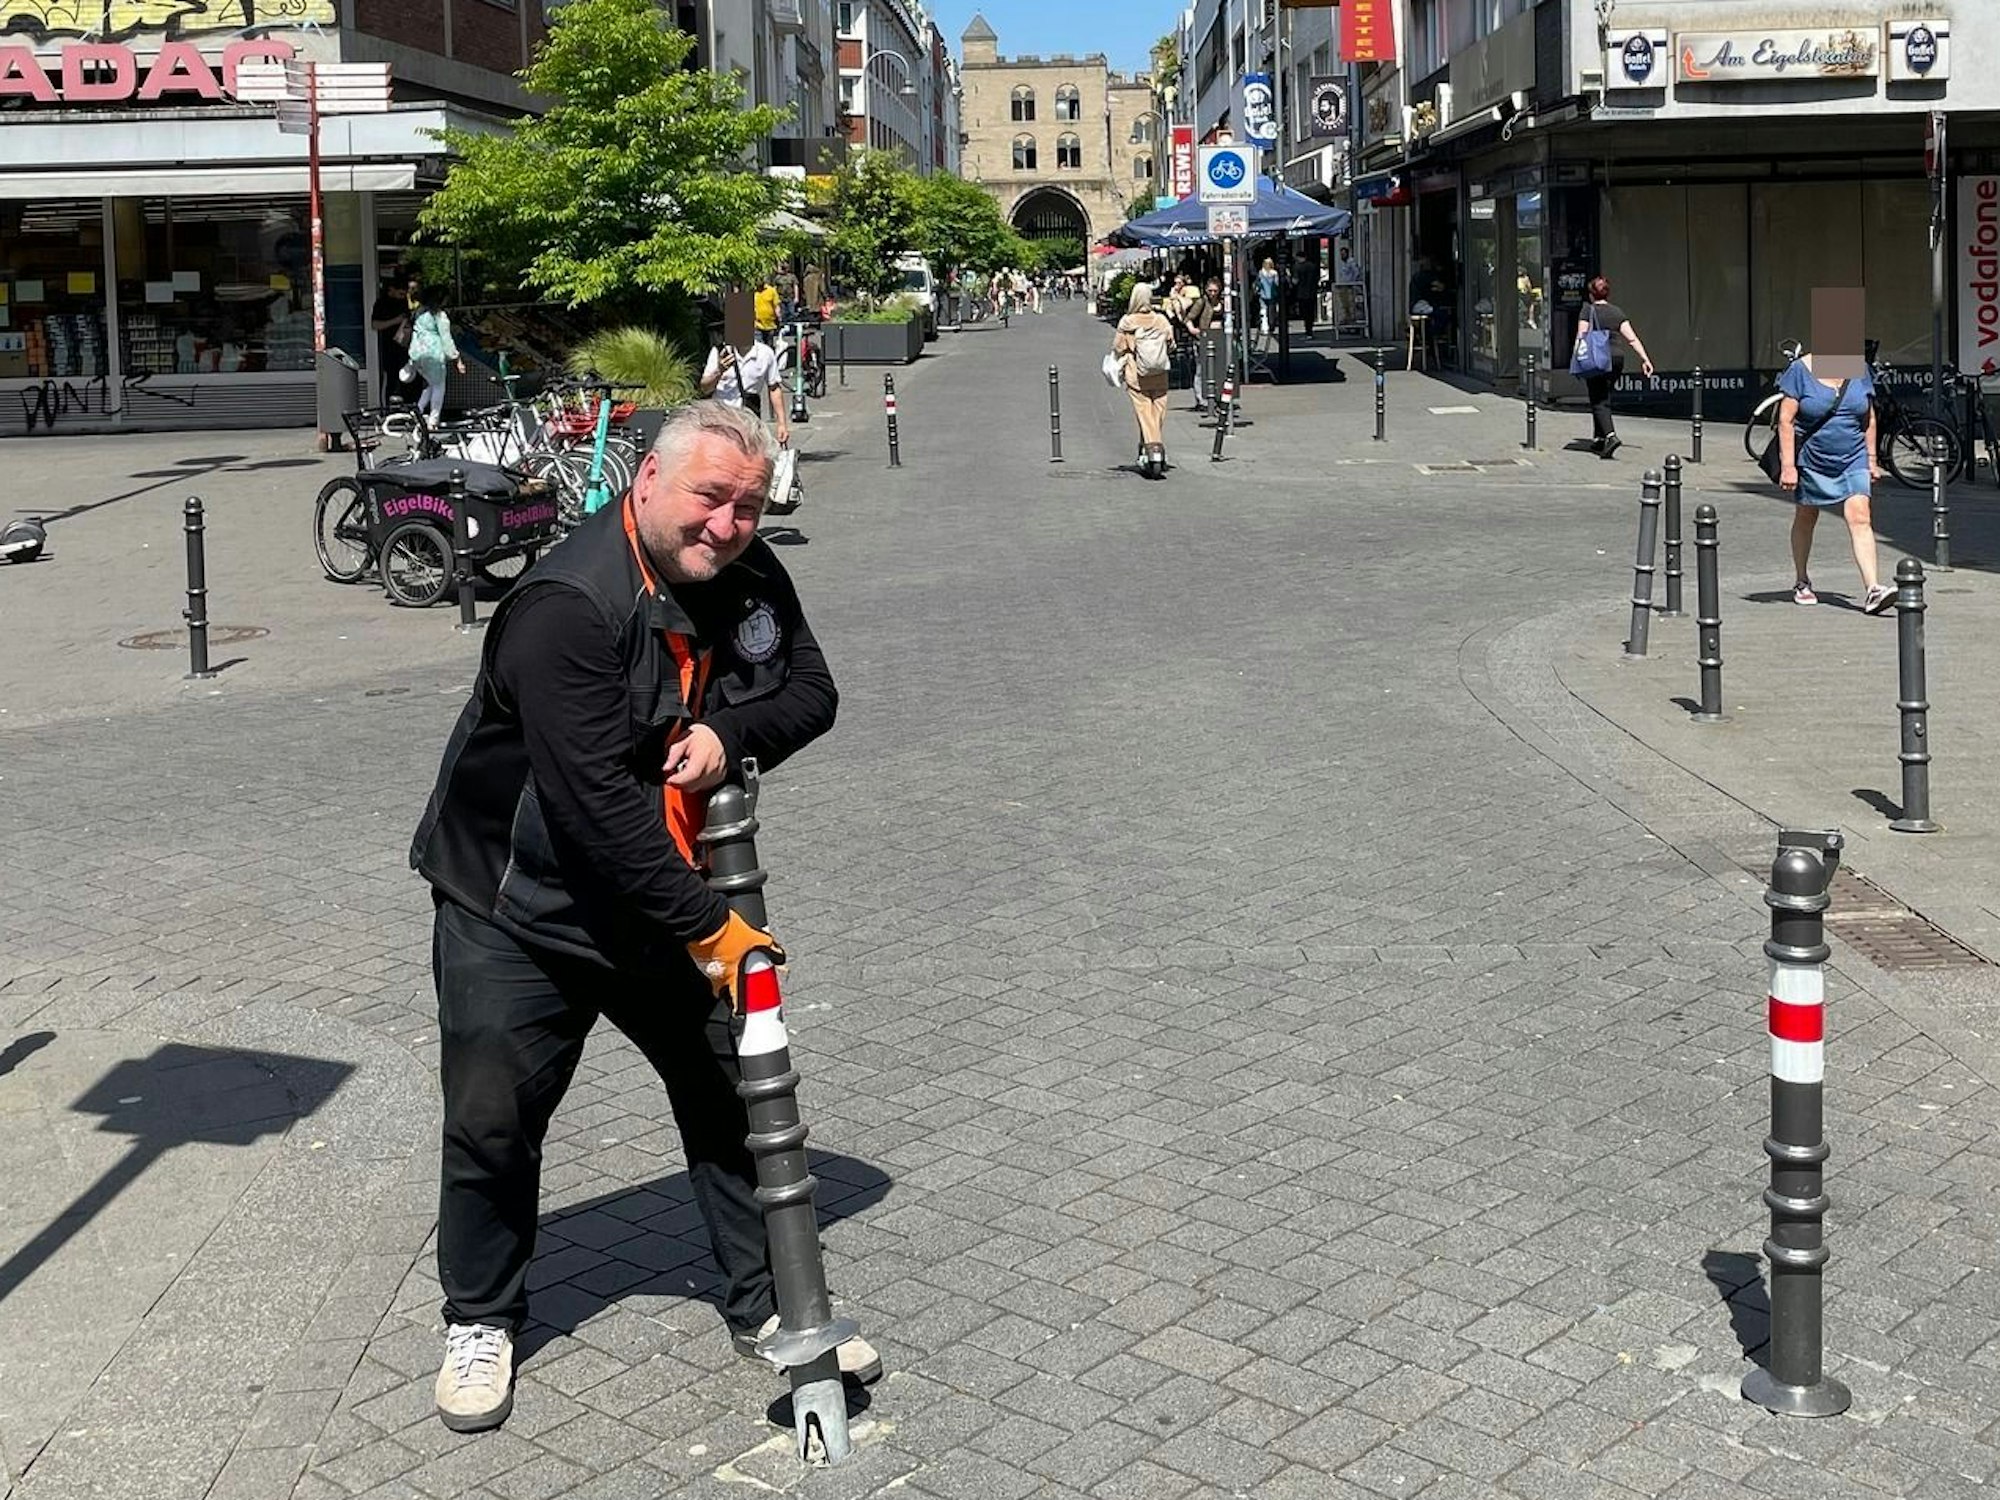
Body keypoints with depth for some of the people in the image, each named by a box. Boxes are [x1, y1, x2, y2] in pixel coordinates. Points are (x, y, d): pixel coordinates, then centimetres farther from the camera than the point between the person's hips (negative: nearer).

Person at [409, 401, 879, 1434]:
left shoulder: (749, 577, -5)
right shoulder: (567, 605, -29)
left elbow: (812, 691, 5)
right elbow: (599, 807, -32)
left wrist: (729, 735, -18)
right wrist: (710, 930, -30)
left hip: (666, 898, 6)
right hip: (513, 910, -6)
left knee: (735, 1085, 7)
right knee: (493, 1116, 0)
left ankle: (766, 1304, 23)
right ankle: (481, 1320, 24)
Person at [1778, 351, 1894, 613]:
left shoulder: (1859, 370, 3)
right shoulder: (1801, 370, -9)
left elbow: (1869, 419, 12)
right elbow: (1786, 420, -11)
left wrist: (1872, 459, 11)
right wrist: (1787, 465, -16)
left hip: (1853, 459, 2)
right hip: (1811, 461, -2)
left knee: (1860, 518, -13)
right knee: (1806, 519, 14)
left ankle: (1872, 591, -22)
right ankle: (1801, 583, 33)